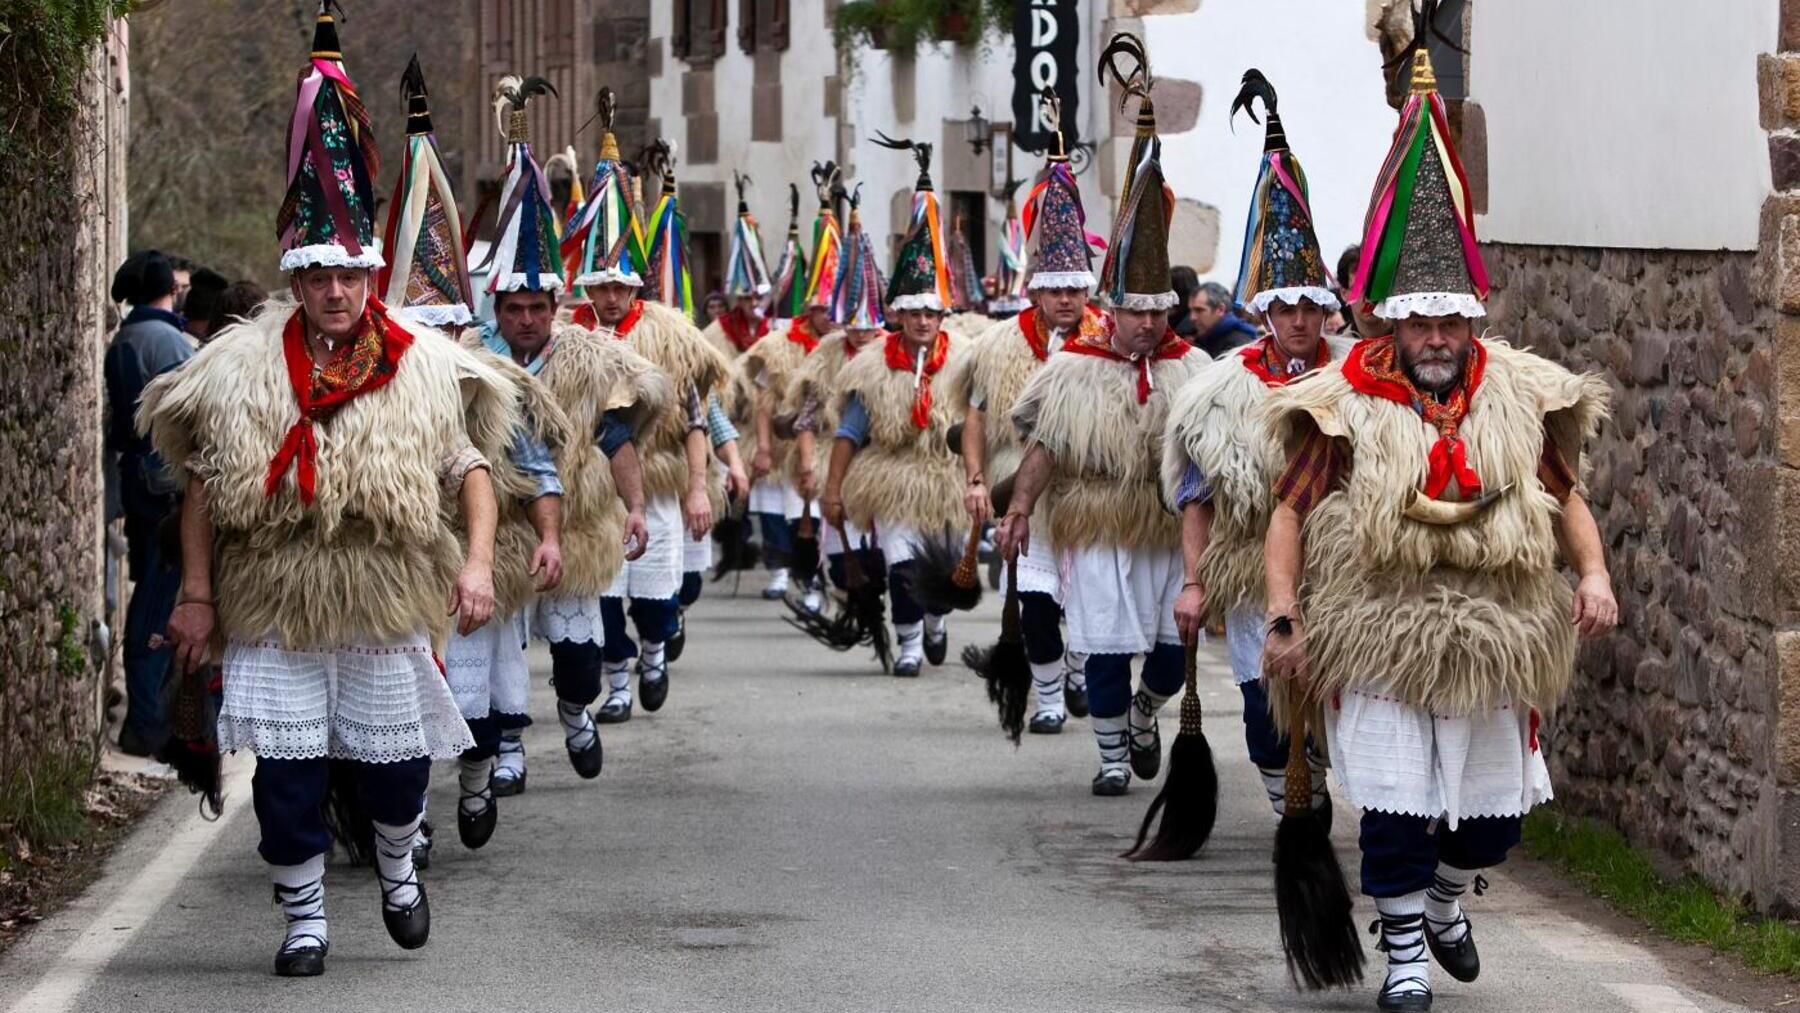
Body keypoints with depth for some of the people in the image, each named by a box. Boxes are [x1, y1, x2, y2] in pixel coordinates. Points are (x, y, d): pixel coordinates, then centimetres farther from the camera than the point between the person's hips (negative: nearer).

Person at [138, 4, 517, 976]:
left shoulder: (423, 366, -2)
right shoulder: (242, 367, -3)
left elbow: (470, 468, 2)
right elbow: (202, 487, 3)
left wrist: (476, 564, -11)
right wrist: (197, 596, -1)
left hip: (385, 604, 1)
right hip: (272, 606, 0)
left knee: (396, 756, 9)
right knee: (286, 768, -2)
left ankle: (397, 866, 40)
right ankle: (303, 917, 13)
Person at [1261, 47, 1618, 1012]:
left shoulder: (1518, 396, 3)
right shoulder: (1347, 404, -5)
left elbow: (1563, 496, 12)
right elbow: (1291, 511, -4)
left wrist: (1594, 574, -6)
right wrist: (1283, 618, -13)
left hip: (1492, 644, 3)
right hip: (1382, 643, -3)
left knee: (1496, 809, 13)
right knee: (1396, 806, -4)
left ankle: (1445, 900, 42)